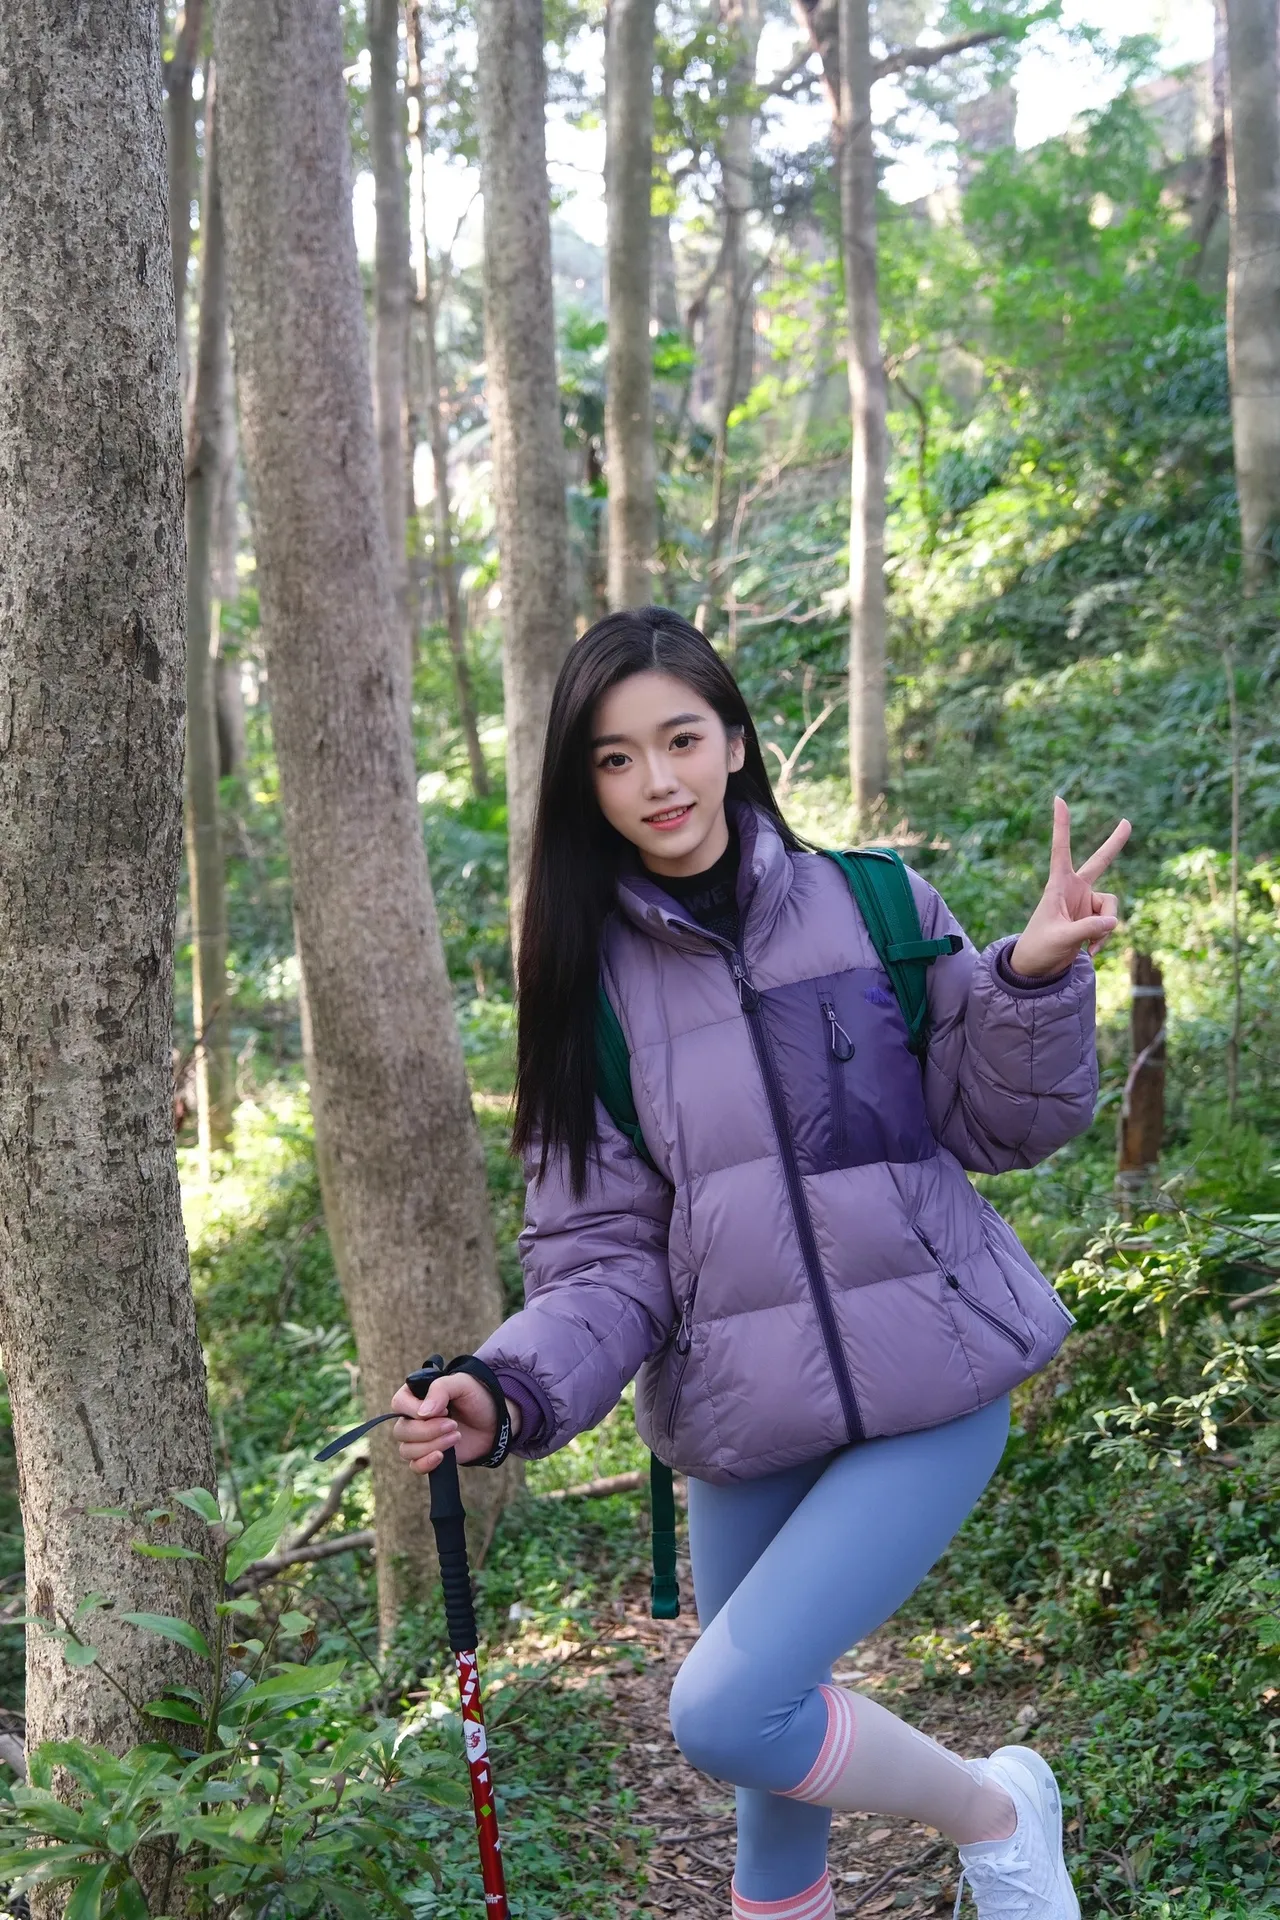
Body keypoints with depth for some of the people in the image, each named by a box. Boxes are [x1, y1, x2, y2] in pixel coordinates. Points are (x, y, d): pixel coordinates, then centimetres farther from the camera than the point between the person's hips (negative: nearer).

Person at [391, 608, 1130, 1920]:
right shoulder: (591, 981, 1)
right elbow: (602, 1246, -1)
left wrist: (1037, 978, -16)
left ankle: (993, 1813, 12)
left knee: (724, 1714, -14)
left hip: (930, 1385, -3)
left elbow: (998, 1127, 2)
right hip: (742, 1428, 3)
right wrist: (510, 1393, -19)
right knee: (775, 1723, 13)